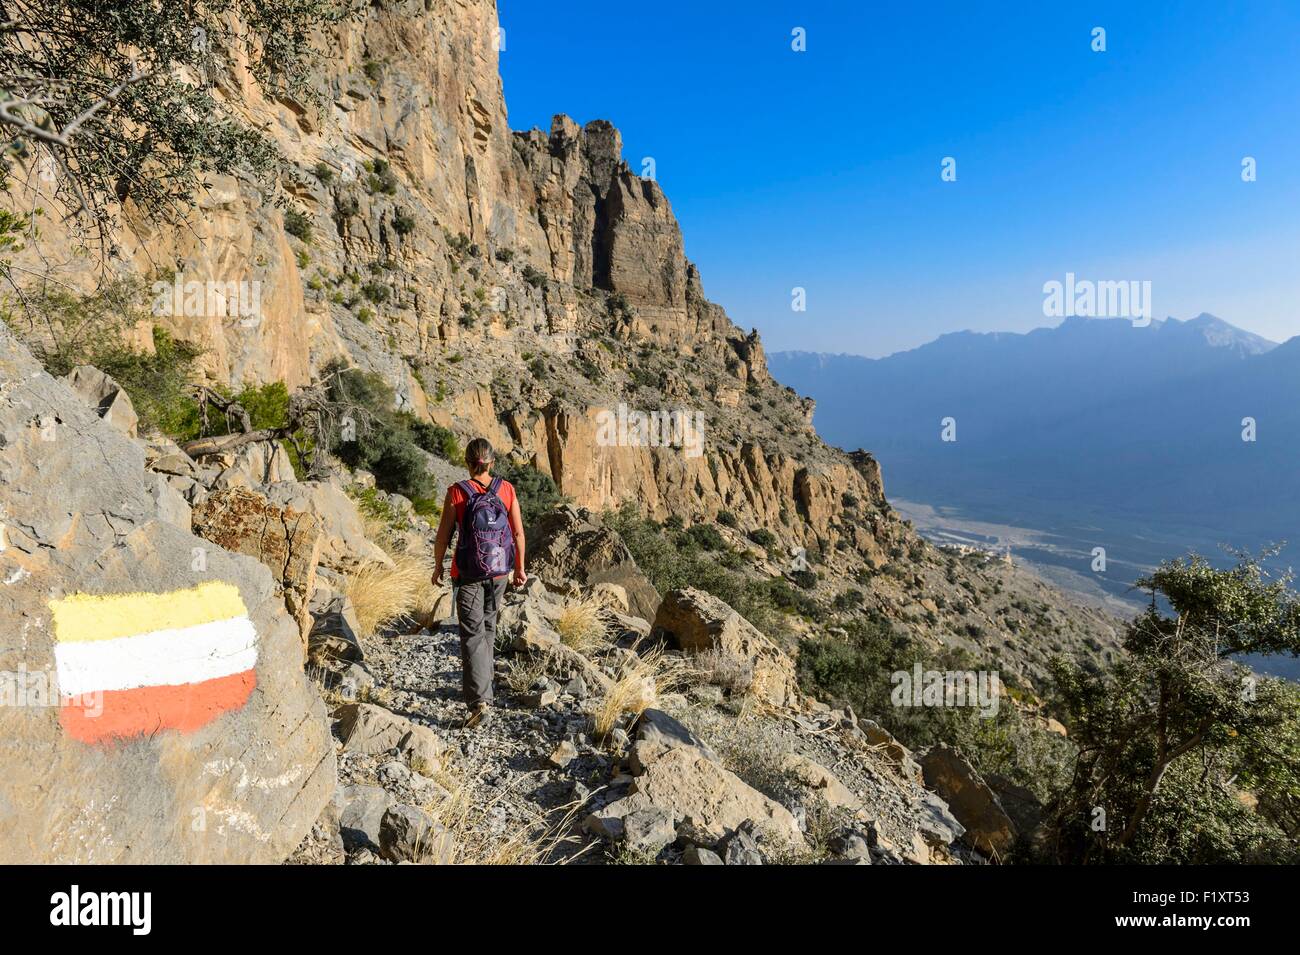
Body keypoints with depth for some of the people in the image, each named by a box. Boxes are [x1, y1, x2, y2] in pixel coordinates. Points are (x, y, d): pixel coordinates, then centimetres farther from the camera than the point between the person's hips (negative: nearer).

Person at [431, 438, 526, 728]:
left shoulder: (457, 492, -12)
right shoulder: (507, 489, -5)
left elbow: (443, 535, -7)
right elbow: (518, 532, -1)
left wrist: (438, 567, 9)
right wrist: (520, 568, 11)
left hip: (468, 573, -3)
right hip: (499, 572, 3)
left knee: (472, 634, -1)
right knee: (488, 626, 23)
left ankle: (478, 701, -12)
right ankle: (479, 680, 41)